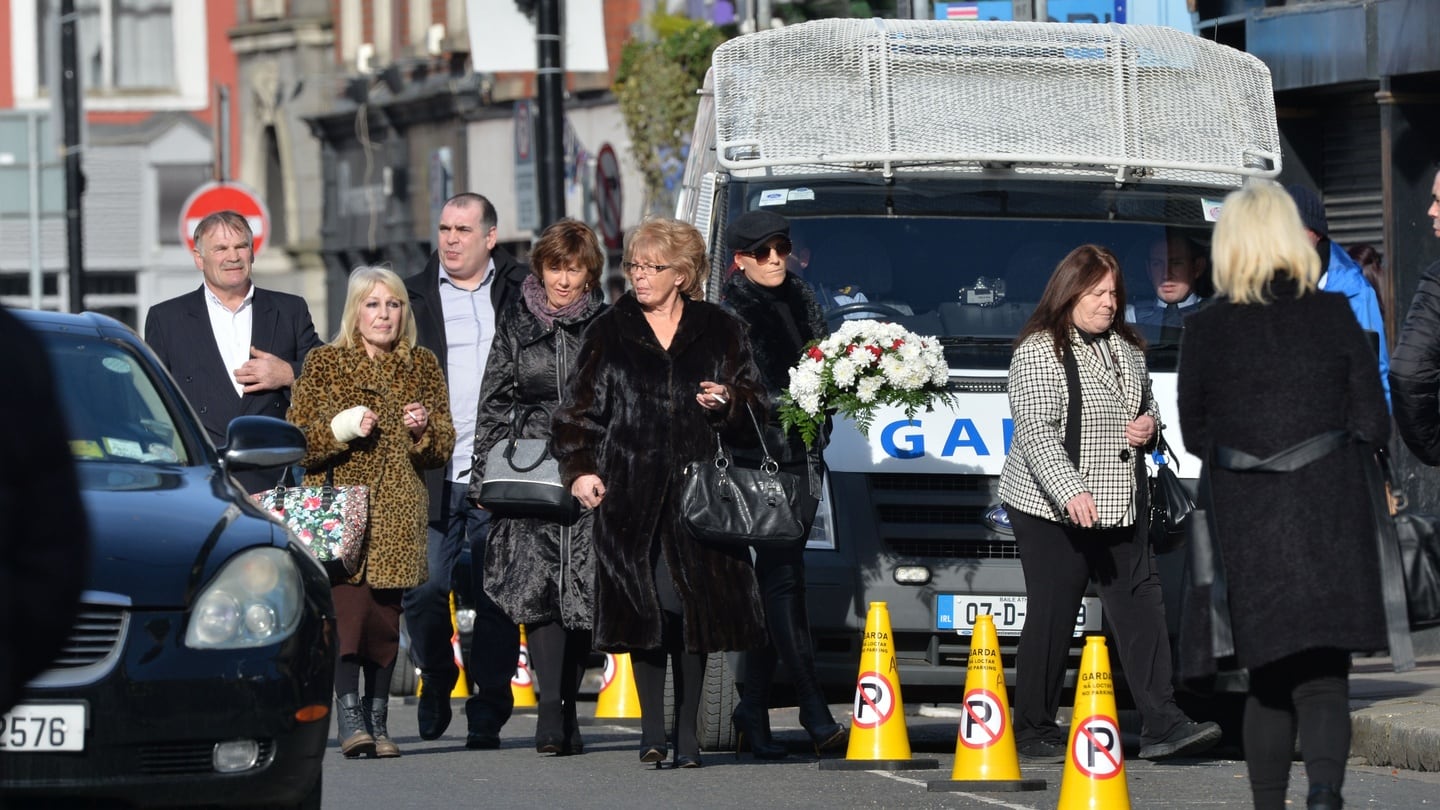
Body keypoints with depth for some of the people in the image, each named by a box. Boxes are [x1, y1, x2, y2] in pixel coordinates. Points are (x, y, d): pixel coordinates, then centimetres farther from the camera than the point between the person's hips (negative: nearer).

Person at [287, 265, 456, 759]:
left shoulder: (423, 367, 13)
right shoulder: (324, 364, 5)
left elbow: (443, 450, 14)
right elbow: (296, 443, 3)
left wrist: (423, 430, -7)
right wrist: (340, 430, -14)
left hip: (398, 514, 3)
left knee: (387, 618, 1)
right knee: (349, 607, -16)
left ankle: (376, 721, 10)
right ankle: (350, 720, -16)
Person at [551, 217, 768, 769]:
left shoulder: (719, 331, 11)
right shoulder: (609, 332, 12)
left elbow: (754, 408, 15)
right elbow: (579, 408, 11)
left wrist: (728, 402, -8)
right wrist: (579, 469, -2)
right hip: (631, 492, 0)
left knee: (694, 606, -4)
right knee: (642, 610, -4)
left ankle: (687, 732, 4)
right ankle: (652, 728, 3)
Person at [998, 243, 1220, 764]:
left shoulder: (1126, 348, 16)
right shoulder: (1040, 351, -9)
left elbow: (1147, 404, 31)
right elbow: (1036, 432, -18)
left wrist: (1149, 424, 5)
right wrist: (1070, 492, -30)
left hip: (1121, 508, 7)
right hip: (1050, 508, -7)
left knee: (1140, 608, -3)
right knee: (1050, 621, -3)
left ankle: (1162, 725, -7)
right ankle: (1033, 732, 6)